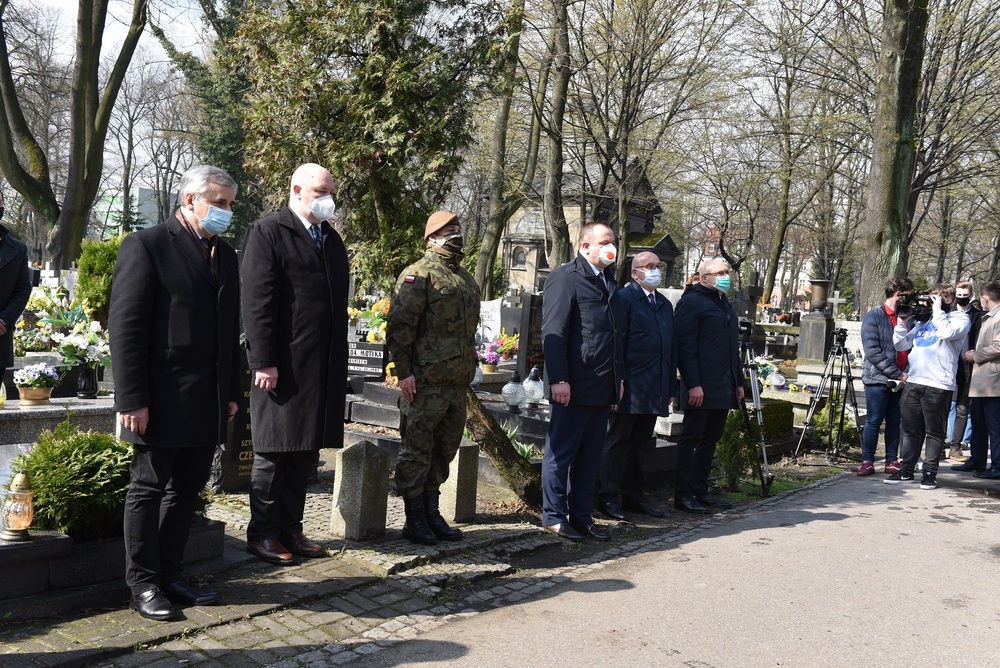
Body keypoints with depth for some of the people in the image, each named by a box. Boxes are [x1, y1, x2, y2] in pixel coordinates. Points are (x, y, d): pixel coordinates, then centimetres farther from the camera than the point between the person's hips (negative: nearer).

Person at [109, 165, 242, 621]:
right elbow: (126, 326, -12)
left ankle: (169, 576, 25)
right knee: (149, 489, 5)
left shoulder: (225, 255, 14)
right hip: (162, 400, -7)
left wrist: (231, 391, 12)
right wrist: (132, 399, -16)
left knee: (187, 488, 13)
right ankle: (143, 585, 16)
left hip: (207, 402, 7)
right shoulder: (146, 245, -7)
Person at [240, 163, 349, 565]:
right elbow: (256, 301, -11)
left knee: (306, 453, 11)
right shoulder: (267, 232, -4)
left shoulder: (332, 239, 17)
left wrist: (338, 362, 14)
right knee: (274, 452, 2)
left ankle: (290, 528, 22)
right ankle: (262, 533, 14)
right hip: (282, 364, -7)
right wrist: (263, 361, -17)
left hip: (324, 367, 7)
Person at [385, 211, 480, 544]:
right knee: (416, 450, 0)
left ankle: (431, 513, 24)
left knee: (445, 450, 14)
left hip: (457, 384, 8)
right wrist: (404, 372, -16)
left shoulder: (466, 280, 18)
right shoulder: (418, 275, -7)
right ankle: (415, 520, 9)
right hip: (425, 382, -8)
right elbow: (399, 326, -12)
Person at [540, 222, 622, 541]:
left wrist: (618, 378, 15)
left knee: (590, 456, 12)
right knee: (561, 453, 3)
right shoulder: (565, 277, -7)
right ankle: (554, 516, 12)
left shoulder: (608, 281, 17)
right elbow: (553, 332, -13)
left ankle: (582, 516, 21)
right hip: (575, 385, -8)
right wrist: (558, 380, -19)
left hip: (603, 387, 8)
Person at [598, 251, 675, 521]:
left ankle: (633, 496, 21)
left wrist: (670, 387, 14)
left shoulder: (665, 304, 18)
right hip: (630, 387, -7)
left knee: (640, 443, 13)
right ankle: (608, 497, 7)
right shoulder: (624, 298, -5)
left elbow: (671, 347, 19)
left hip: (654, 390, 7)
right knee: (618, 441, 0)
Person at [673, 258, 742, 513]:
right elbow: (685, 345, -15)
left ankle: (700, 491, 19)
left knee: (710, 438, 12)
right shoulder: (692, 301, -8)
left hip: (723, 387, 9)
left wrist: (739, 382, 21)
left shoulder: (725, 304, 21)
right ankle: (682, 495, 1)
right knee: (690, 439, -3)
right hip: (701, 388, -9)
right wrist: (693, 384, -21)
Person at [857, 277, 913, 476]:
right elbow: (873, 351, -14)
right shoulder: (874, 317, -6)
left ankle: (892, 461, 16)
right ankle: (867, 462, 4)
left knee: (895, 422, 9)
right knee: (873, 422, -2)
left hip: (900, 381, 5)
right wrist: (897, 374, -17)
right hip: (878, 379, -5)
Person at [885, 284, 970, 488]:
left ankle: (930, 473, 9)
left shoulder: (960, 318, 5)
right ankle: (906, 471, 15)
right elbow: (901, 345, 18)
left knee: (934, 432, 2)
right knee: (910, 430, 9)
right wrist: (903, 320, 8)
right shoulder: (923, 320, 20)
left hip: (938, 385, -5)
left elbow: (948, 333, -18)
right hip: (913, 382, 5)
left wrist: (938, 310, -6)